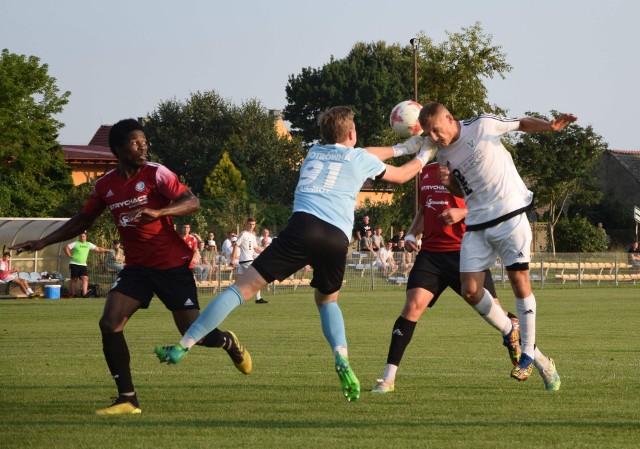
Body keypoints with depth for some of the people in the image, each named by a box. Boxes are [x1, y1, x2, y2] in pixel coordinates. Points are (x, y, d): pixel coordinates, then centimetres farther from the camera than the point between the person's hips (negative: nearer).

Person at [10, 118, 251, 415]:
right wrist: (44, 242, 13)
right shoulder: (105, 185, 3)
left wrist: (157, 212, -36)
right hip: (137, 266, 4)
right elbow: (82, 220, 18)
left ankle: (227, 342, 34)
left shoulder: (156, 174, -10)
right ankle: (127, 400, -6)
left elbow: (192, 202, -20)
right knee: (109, 324, -15)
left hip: (172, 265, -4)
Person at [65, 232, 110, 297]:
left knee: (85, 278, -12)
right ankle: (73, 295, 7)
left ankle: (84, 294, -19)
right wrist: (70, 255, -10)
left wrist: (106, 250, 13)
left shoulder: (88, 244, 13)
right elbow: (66, 248, -5)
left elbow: (98, 249, 17)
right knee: (74, 279, 0)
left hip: (83, 265, 4)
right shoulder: (75, 243, -1)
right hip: (74, 264, -4)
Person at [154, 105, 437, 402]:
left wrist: (401, 148, 60)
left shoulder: (314, 152, 29)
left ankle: (182, 347, -13)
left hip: (304, 225, 0)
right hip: (338, 238, 0)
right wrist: (423, 156, 57)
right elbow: (400, 176, 37)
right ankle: (342, 359, 2)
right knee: (327, 300, 27)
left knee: (244, 287, -4)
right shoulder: (360, 158, 20)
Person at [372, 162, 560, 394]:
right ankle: (388, 379, -11)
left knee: (491, 310, -4)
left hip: (463, 251, -4)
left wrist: (462, 213, -21)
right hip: (430, 251, 4)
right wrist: (411, 234, 12)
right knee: (413, 305, -13)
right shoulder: (426, 171, 15)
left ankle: (543, 364, 13)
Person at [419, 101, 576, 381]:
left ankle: (528, 353, 5)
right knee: (470, 291, -4)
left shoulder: (483, 125, -8)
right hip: (476, 225, 5)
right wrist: (448, 182, -3)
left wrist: (551, 126, -14)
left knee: (520, 282, -6)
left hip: (510, 214, -5)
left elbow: (523, 124, 4)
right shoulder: (443, 154, 7)